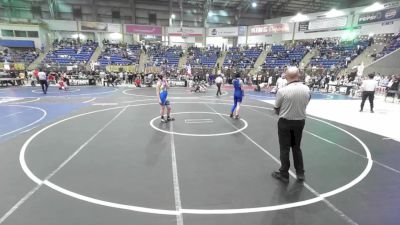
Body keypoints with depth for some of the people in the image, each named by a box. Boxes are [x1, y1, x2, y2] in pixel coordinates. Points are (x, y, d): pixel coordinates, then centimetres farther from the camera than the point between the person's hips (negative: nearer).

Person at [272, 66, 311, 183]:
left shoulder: (282, 90, -19)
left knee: (284, 149, 10)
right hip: (300, 121, 4)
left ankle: (284, 174, 22)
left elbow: (276, 108, -8)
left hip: (285, 122, -4)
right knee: (297, 147, 21)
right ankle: (300, 173, 31)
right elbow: (306, 102, 3)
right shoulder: (306, 89, -7)